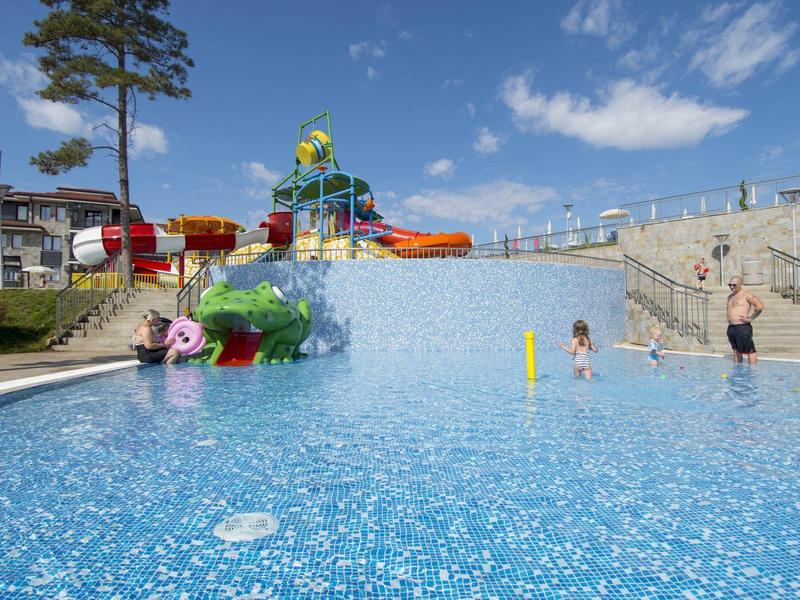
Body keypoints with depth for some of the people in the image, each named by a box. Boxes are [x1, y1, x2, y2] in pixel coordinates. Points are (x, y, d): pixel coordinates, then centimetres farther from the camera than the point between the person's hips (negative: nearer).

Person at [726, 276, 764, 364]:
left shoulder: (745, 294, -7)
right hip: (731, 328, 8)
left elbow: (760, 305, -16)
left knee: (750, 351, -4)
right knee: (736, 350, 15)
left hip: (742, 327, -8)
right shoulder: (730, 296, 17)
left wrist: (750, 318, -15)